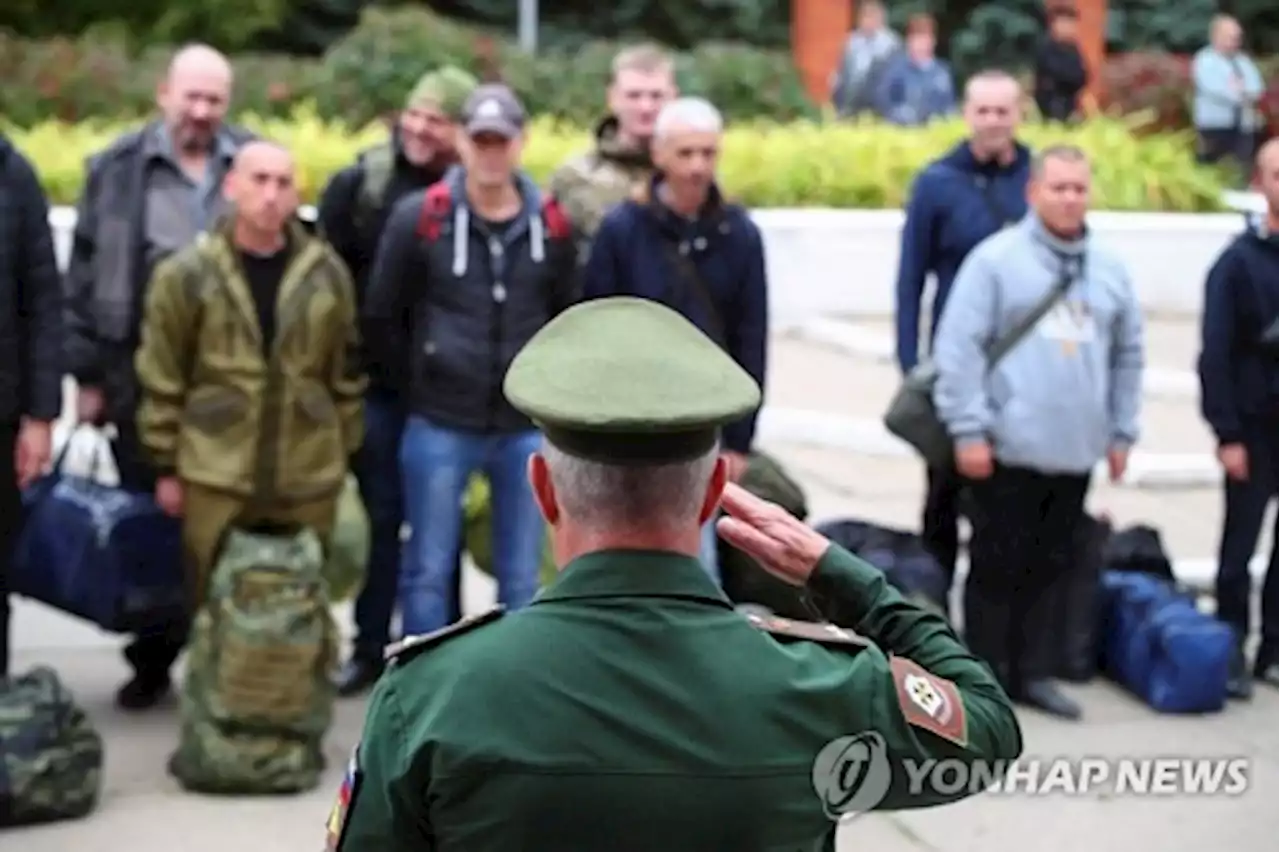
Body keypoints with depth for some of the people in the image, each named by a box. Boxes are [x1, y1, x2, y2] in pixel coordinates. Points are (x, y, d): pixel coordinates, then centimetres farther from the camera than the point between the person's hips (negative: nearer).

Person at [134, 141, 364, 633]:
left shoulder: (327, 273, 2)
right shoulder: (186, 274, -4)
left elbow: (346, 374, 9)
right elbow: (161, 380, 0)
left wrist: (343, 455, 10)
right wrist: (166, 466, 1)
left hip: (308, 480, 2)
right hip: (216, 478, -2)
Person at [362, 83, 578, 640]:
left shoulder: (552, 226, 2)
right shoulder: (420, 218, -5)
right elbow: (381, 317, 2)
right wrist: (419, 386, 5)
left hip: (526, 429, 2)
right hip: (439, 427, -2)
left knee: (521, 579, 9)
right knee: (428, 572, 5)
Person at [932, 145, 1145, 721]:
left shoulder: (1108, 269, 10)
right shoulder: (995, 260, -6)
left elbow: (1127, 355, 17)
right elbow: (959, 350, -10)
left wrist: (1122, 432, 13)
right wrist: (968, 430, -14)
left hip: (1075, 452, 5)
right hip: (1008, 448, -5)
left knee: (1050, 566, 12)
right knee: (998, 565, 3)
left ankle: (1033, 673, 21)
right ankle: (986, 676, 13)